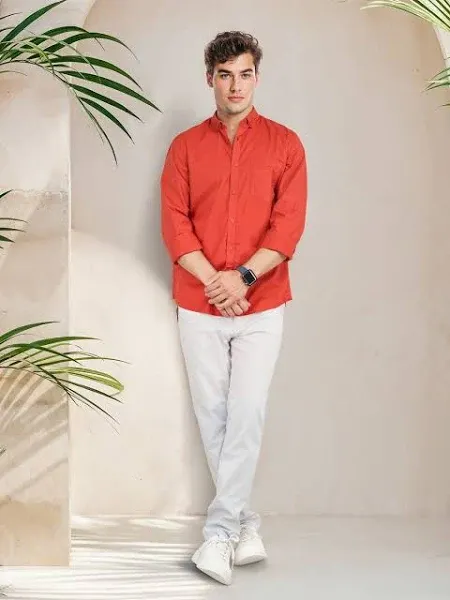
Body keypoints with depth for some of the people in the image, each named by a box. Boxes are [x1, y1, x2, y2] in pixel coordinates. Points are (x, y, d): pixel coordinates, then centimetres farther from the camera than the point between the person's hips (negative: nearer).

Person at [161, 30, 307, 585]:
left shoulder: (284, 144, 3)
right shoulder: (185, 146, 7)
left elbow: (289, 223, -5)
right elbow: (174, 222, 0)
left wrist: (242, 277, -16)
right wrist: (213, 281, -13)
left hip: (261, 305, -2)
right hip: (198, 305, 2)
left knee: (246, 414, -8)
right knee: (212, 415, 5)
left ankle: (219, 533, -2)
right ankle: (246, 524, 18)